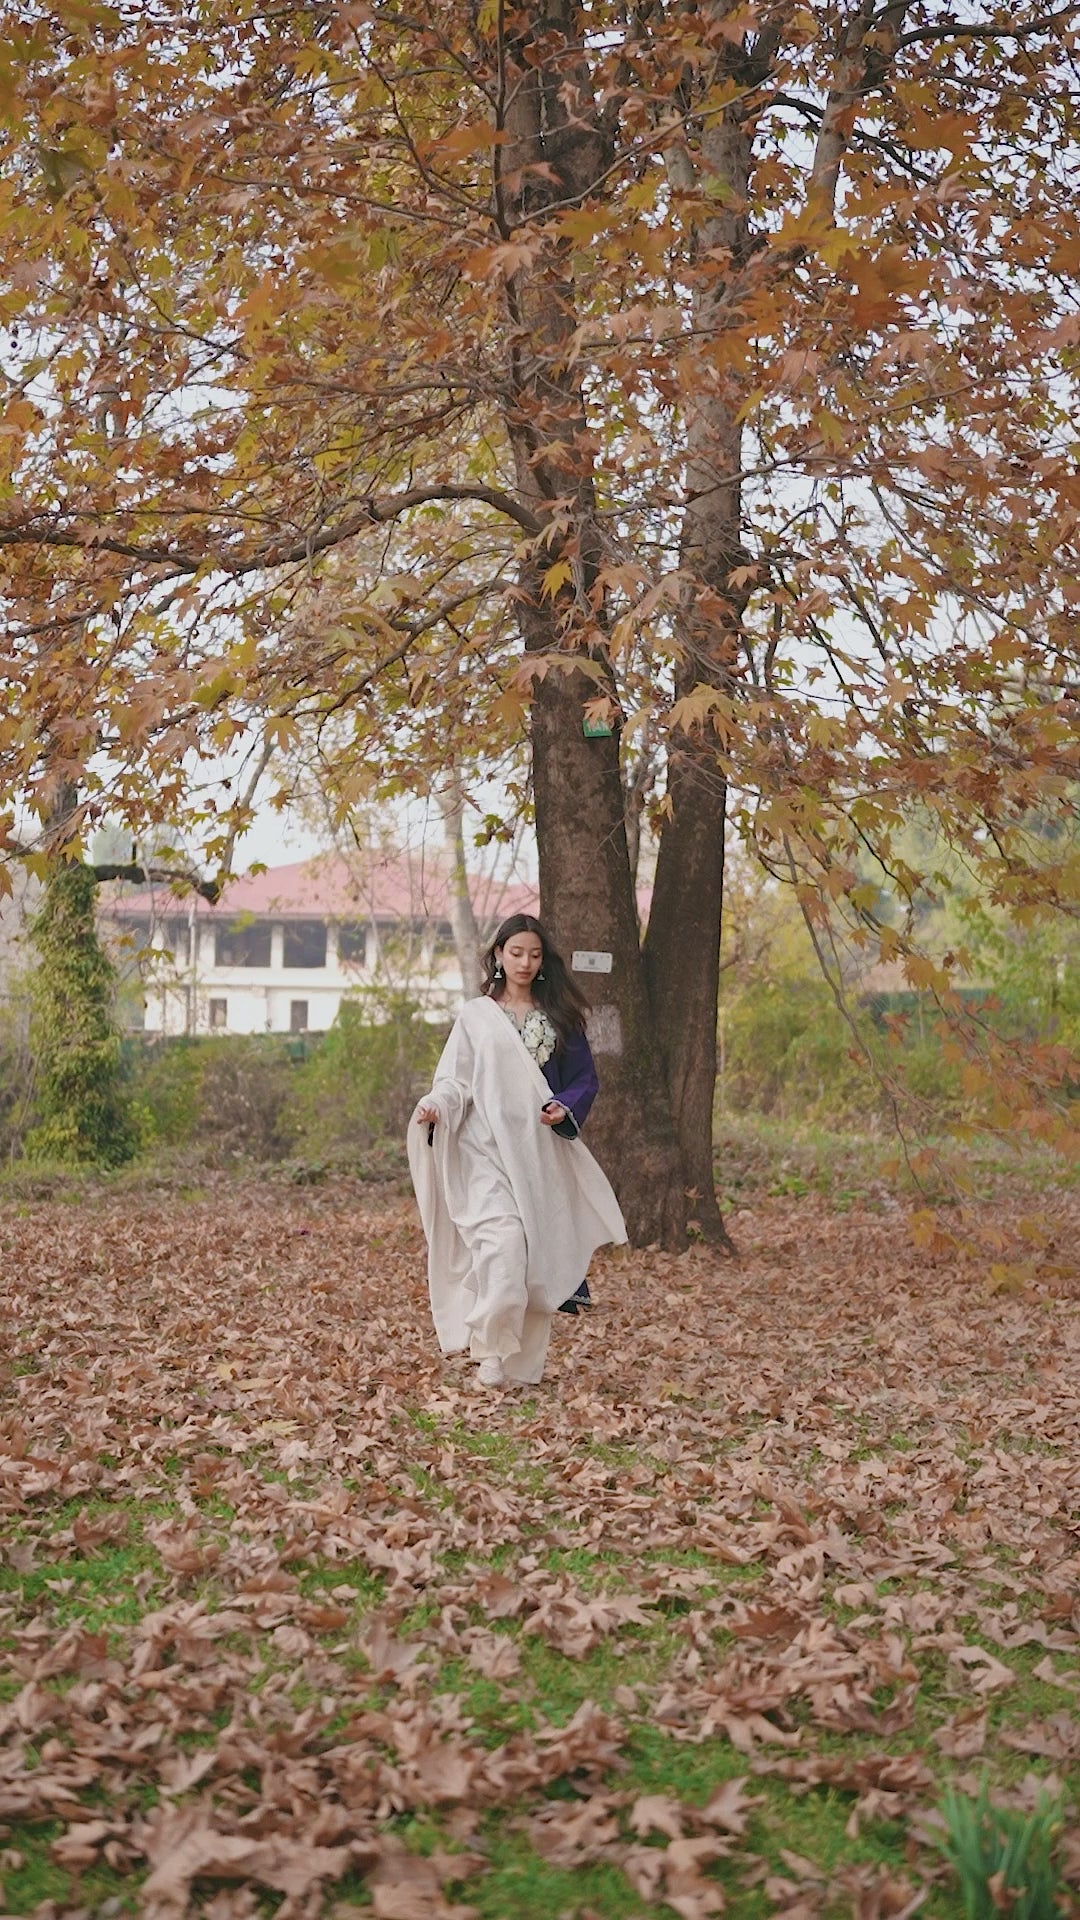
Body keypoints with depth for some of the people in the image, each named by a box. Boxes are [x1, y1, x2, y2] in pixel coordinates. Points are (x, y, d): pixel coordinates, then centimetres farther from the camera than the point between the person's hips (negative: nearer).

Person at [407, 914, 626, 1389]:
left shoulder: (559, 1017, 12)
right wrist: (436, 1106, -18)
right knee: (503, 1243, -21)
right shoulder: (475, 1016, 7)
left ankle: (524, 1363, 13)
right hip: (487, 1151, -2)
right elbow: (455, 1079, 3)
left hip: (541, 1152, 3)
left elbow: (584, 1079, 12)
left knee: (539, 1256, 2)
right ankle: (490, 1350, -13)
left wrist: (565, 1108, -9)